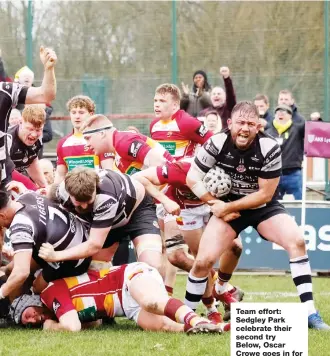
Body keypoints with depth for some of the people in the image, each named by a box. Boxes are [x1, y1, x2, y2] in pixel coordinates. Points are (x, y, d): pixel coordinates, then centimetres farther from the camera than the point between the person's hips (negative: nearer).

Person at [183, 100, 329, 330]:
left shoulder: (270, 149, -22)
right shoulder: (217, 144, -18)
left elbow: (265, 194, -17)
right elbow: (192, 179, -10)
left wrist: (228, 207, -20)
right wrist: (216, 204, -18)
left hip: (262, 207, -1)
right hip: (227, 207, 1)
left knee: (297, 241, -23)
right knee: (203, 261, -13)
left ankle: (310, 313, -21)